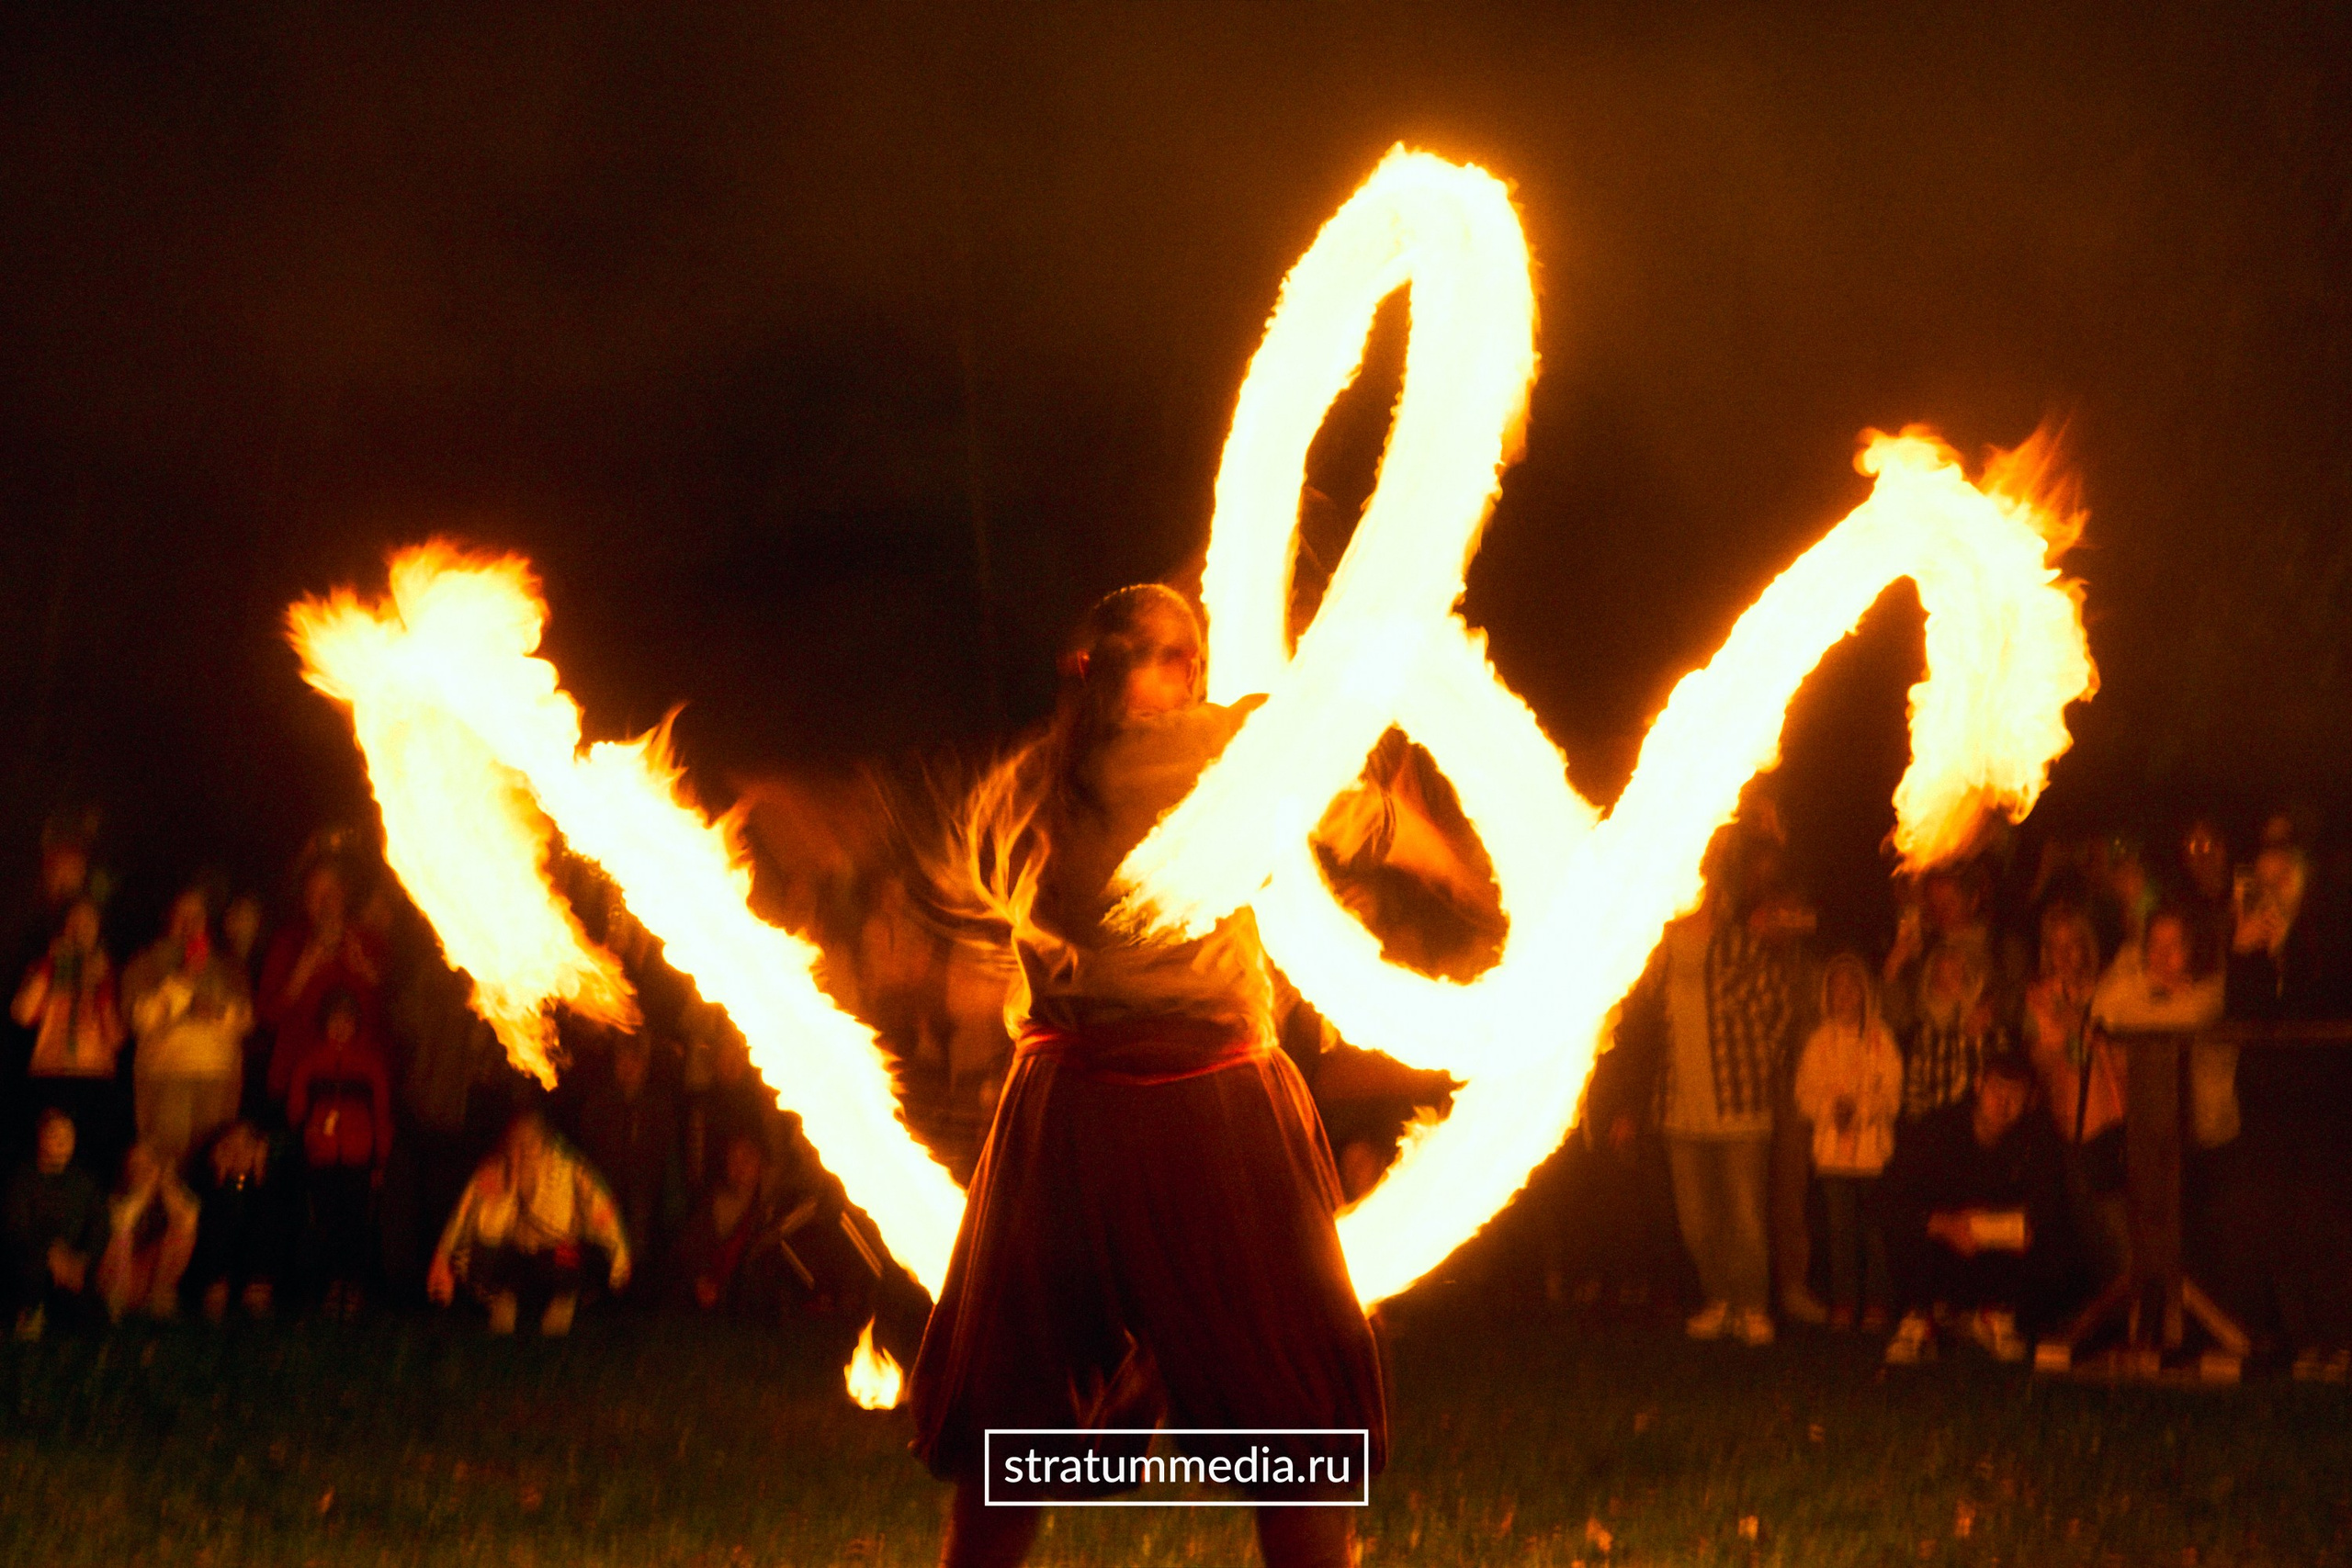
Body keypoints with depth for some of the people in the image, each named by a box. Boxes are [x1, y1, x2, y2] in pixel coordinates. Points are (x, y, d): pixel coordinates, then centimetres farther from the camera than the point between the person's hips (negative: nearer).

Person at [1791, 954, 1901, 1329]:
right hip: (1832, 1148, 1)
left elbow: (1892, 1096, -1)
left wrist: (1860, 1108, -16)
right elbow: (1805, 1095, 6)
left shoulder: (1880, 1040, 3)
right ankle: (1843, 1303, 8)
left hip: (1874, 1147, -1)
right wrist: (1831, 1107, -12)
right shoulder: (1819, 1041, 9)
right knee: (1840, 1226, 0)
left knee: (1874, 1225, -4)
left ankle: (1876, 1303, 4)